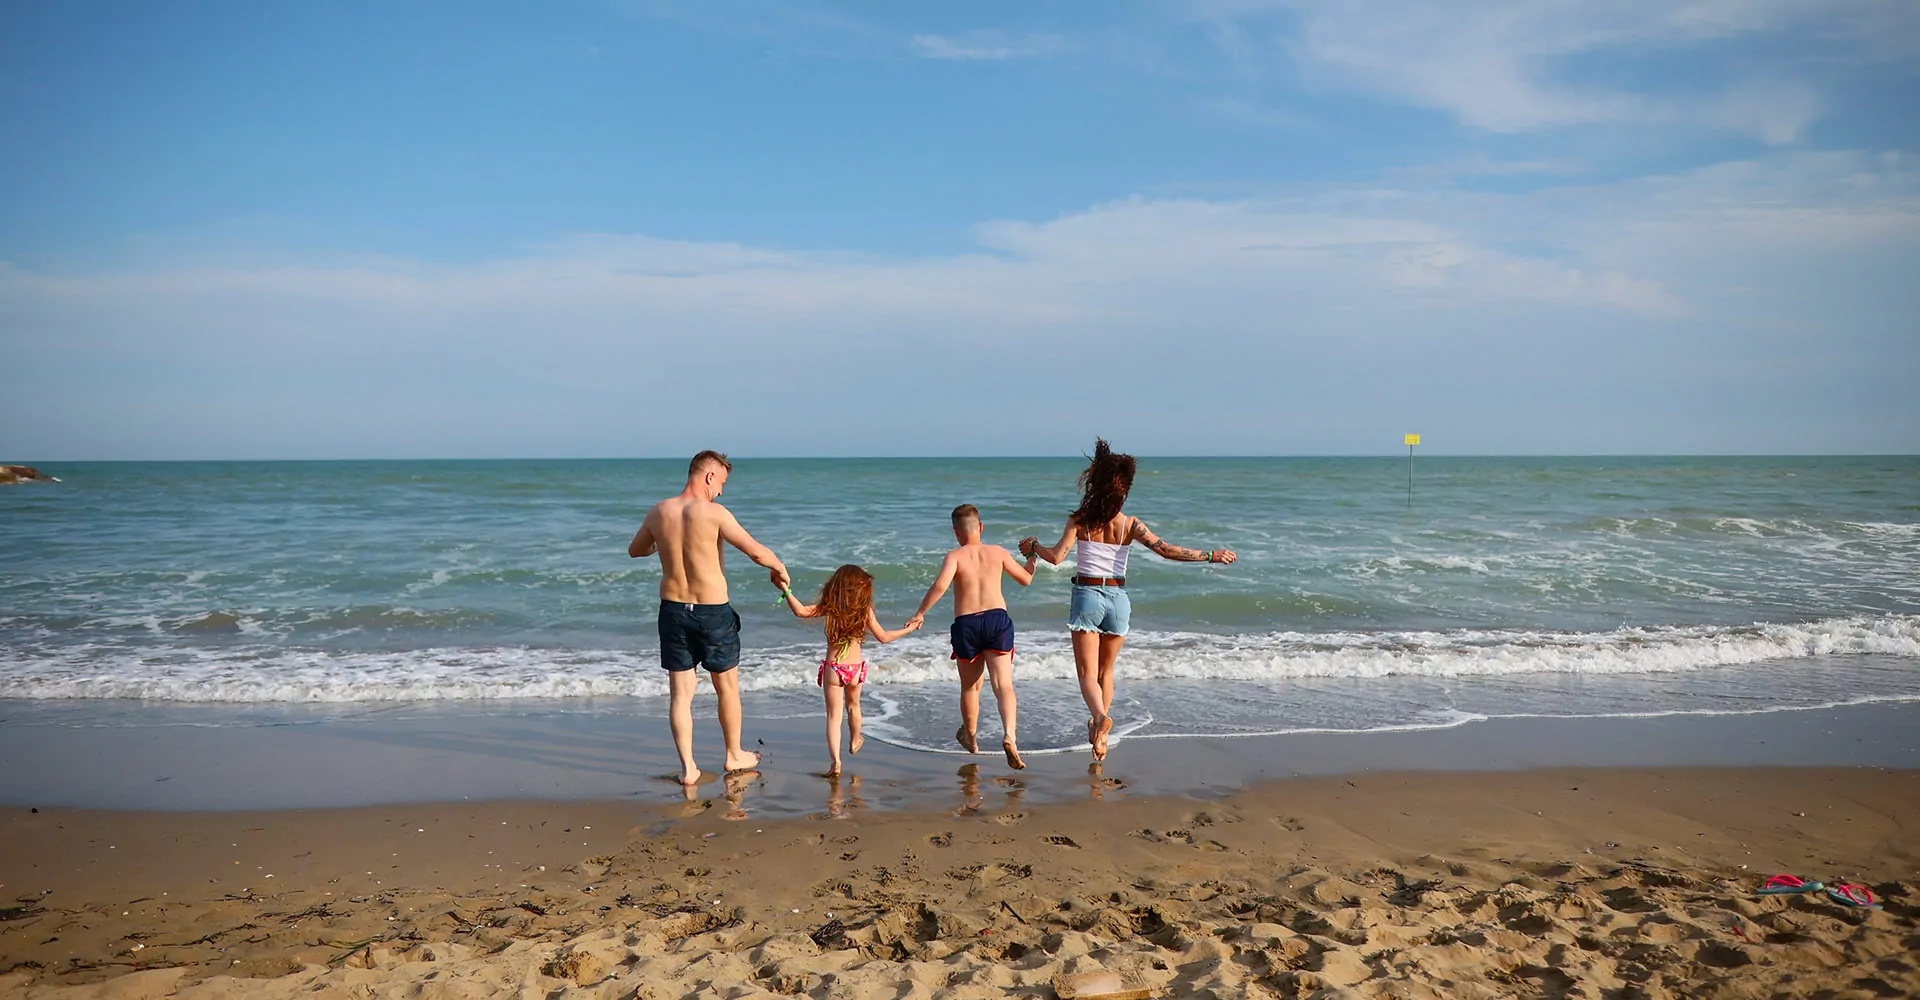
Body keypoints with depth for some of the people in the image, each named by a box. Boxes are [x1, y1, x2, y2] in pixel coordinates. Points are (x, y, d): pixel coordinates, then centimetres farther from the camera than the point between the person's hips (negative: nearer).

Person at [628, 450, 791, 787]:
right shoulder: (715, 513, -16)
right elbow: (757, 551, -20)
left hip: (673, 609, 4)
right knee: (727, 687, 16)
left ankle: (688, 767, 12)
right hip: (713, 612, -4)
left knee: (680, 693, 10)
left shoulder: (658, 513, -1)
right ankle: (735, 756, 30)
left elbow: (634, 550, 17)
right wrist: (780, 569, -1)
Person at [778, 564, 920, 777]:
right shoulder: (865, 610, -7)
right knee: (853, 706, 28)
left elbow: (801, 611, -24)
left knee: (834, 715, 0)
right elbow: (884, 637, 0)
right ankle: (855, 741, 52)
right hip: (856, 667, 2)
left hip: (833, 668, -2)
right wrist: (908, 629, 13)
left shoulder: (830, 608, -11)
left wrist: (786, 590, -18)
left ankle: (835, 760, -17)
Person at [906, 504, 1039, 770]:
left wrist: (920, 613, -11)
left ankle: (971, 738, 38)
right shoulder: (998, 552, 9)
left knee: (970, 686, 19)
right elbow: (1026, 579, 20)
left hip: (966, 624, -1)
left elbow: (941, 584, -20)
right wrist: (1031, 557, 39)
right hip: (997, 619, 1)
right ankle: (1010, 736, -29)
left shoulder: (955, 556, -1)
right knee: (1004, 685, -6)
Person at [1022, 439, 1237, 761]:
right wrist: (1211, 555, -4)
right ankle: (1099, 733, 24)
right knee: (1106, 671, 20)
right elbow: (1168, 550, -10)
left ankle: (1100, 717, -29)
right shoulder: (1131, 525, -3)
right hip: (1118, 599, 2)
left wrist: (1032, 546, 6)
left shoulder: (1080, 520, -7)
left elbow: (1056, 556, -13)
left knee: (1088, 673, -1)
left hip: (1087, 596, -2)